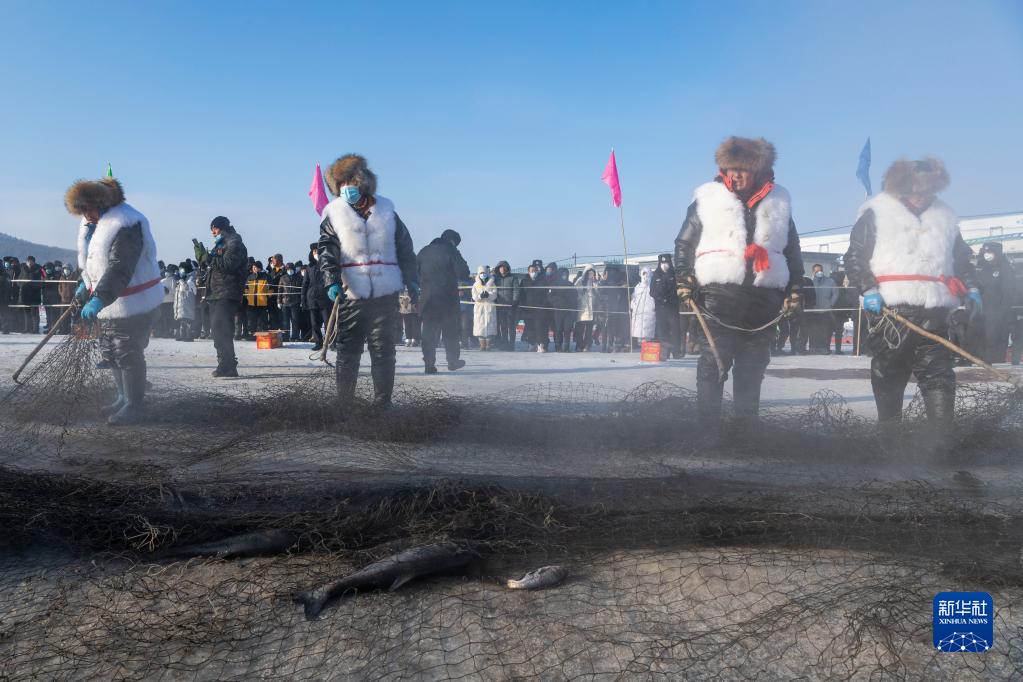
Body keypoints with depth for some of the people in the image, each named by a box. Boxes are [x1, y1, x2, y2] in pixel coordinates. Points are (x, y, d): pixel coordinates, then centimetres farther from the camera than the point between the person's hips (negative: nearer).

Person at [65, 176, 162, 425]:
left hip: (132, 304, -10)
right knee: (110, 351, 18)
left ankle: (133, 406, 7)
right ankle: (124, 397, 33)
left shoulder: (125, 225, -25)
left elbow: (119, 269, -34)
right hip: (109, 302, 10)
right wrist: (86, 283, 22)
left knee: (128, 355, -5)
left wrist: (99, 299, -41)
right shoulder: (93, 223, 7)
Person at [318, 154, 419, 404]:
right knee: (348, 350, 4)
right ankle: (344, 402, 15)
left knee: (383, 350, 4)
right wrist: (332, 282, -19)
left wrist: (411, 281, 12)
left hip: (386, 294, 1)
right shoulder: (334, 213, 4)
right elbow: (327, 251, -4)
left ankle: (382, 402, 12)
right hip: (351, 295, -1)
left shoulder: (386, 209, 9)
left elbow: (405, 248, 14)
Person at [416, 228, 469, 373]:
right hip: (447, 297, -3)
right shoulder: (451, 251, -4)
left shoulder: (424, 251, 11)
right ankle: (453, 361, 15)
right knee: (451, 330, 9)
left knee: (429, 331, 6)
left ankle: (429, 363, 1)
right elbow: (464, 273, -8)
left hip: (427, 297, 4)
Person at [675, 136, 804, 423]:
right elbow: (684, 244, 5)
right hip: (719, 299, -3)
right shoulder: (708, 200, 2)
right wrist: (684, 280, -6)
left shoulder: (778, 203, 10)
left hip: (763, 302, 3)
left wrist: (794, 290, 11)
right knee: (713, 366, -5)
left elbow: (792, 252, 18)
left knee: (752, 370, 10)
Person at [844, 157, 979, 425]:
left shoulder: (944, 215, 16)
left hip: (933, 313, 3)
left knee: (939, 374, 0)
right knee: (889, 374, 6)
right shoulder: (876, 213, 1)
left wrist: (971, 289, 10)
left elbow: (961, 259, 23)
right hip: (889, 311, -3)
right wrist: (868, 289, -13)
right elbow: (854, 257, -1)